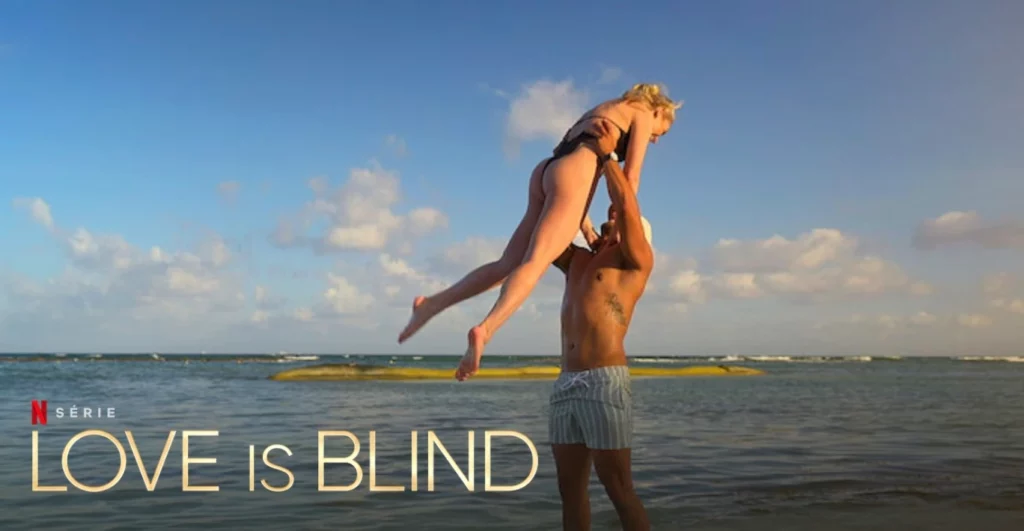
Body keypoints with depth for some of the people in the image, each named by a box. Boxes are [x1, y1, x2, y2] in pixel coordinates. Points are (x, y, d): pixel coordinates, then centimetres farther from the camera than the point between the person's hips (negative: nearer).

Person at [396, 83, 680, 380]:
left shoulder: (602, 114, 37)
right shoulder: (642, 114, 14)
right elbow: (631, 176, 2)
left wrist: (587, 229, 22)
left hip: (547, 175, 8)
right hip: (571, 177, -8)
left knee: (507, 266, 6)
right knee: (535, 263, -24)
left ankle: (432, 304, -4)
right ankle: (484, 330, -46)